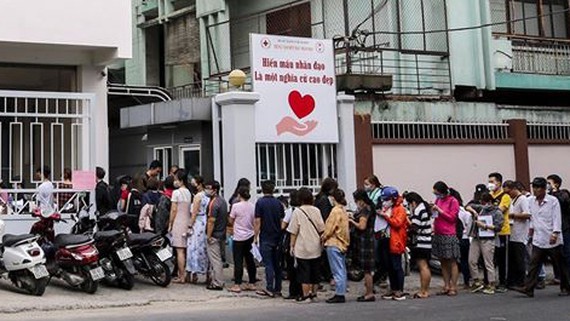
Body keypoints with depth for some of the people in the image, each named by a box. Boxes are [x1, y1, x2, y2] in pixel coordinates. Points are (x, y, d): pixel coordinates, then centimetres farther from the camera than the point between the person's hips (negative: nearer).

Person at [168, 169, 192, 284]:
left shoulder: (176, 192, -10)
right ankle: (184, 274, 15)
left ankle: (181, 276, -5)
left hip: (178, 223, -7)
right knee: (185, 250, 11)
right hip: (187, 223, 7)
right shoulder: (188, 193, 10)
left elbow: (173, 210, -11)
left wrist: (170, 224, -3)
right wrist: (189, 225, 16)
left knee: (179, 251, -6)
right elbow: (189, 210, 11)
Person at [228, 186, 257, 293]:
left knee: (238, 261, -1)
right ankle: (252, 283, 17)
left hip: (239, 237, -5)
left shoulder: (236, 206, -12)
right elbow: (255, 222, 8)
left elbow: (231, 221, -2)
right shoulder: (253, 207, 1)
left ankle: (237, 285, 0)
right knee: (250, 260, 12)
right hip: (250, 236, 5)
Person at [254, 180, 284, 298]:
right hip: (278, 237, 5)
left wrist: (256, 237, -3)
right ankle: (277, 289, 12)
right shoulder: (278, 203, 5)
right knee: (277, 263, 10)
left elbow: (258, 222, -10)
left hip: (266, 237, -5)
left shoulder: (260, 202, -9)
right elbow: (282, 220, 10)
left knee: (268, 263, -3)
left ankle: (270, 289, -6)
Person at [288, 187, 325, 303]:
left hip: (302, 247, -3)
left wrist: (292, 246, 1)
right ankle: (314, 294, 18)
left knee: (304, 272, 2)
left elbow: (294, 231, -7)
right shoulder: (316, 210, 0)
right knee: (315, 272, 12)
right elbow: (322, 229, 3)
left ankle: (306, 296, 2)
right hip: (316, 247, 4)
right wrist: (321, 242, 16)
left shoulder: (297, 211, -9)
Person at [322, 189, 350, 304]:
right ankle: (341, 294, 16)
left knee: (337, 271, -6)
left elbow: (330, 228, -15)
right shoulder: (344, 210, 11)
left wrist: (323, 237, 1)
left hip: (334, 244, -9)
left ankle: (339, 295, -5)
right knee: (342, 270, 11)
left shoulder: (336, 210, -15)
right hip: (342, 243, 9)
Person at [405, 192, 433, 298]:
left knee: (422, 267, -8)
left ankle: (423, 292, -7)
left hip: (421, 243, -11)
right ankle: (426, 290, 21)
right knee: (425, 267, 15)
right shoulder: (425, 208, 18)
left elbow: (414, 227, -19)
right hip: (427, 242, 11)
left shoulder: (418, 210, -14)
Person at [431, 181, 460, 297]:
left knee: (451, 261, -1)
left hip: (449, 235, -7)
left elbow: (452, 217, -10)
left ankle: (453, 287, 3)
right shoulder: (438, 200, 12)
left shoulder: (453, 201, -6)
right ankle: (446, 286, 16)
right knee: (443, 262, 10)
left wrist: (439, 210, -14)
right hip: (438, 234, 7)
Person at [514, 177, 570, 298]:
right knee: (534, 264, -3)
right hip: (538, 239, 5)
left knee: (560, 265, 7)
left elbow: (557, 218, -13)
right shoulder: (531, 201, 6)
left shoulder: (553, 201, -9)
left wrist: (555, 234, -20)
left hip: (551, 239, -4)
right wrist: (531, 228, 23)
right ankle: (528, 288, -5)